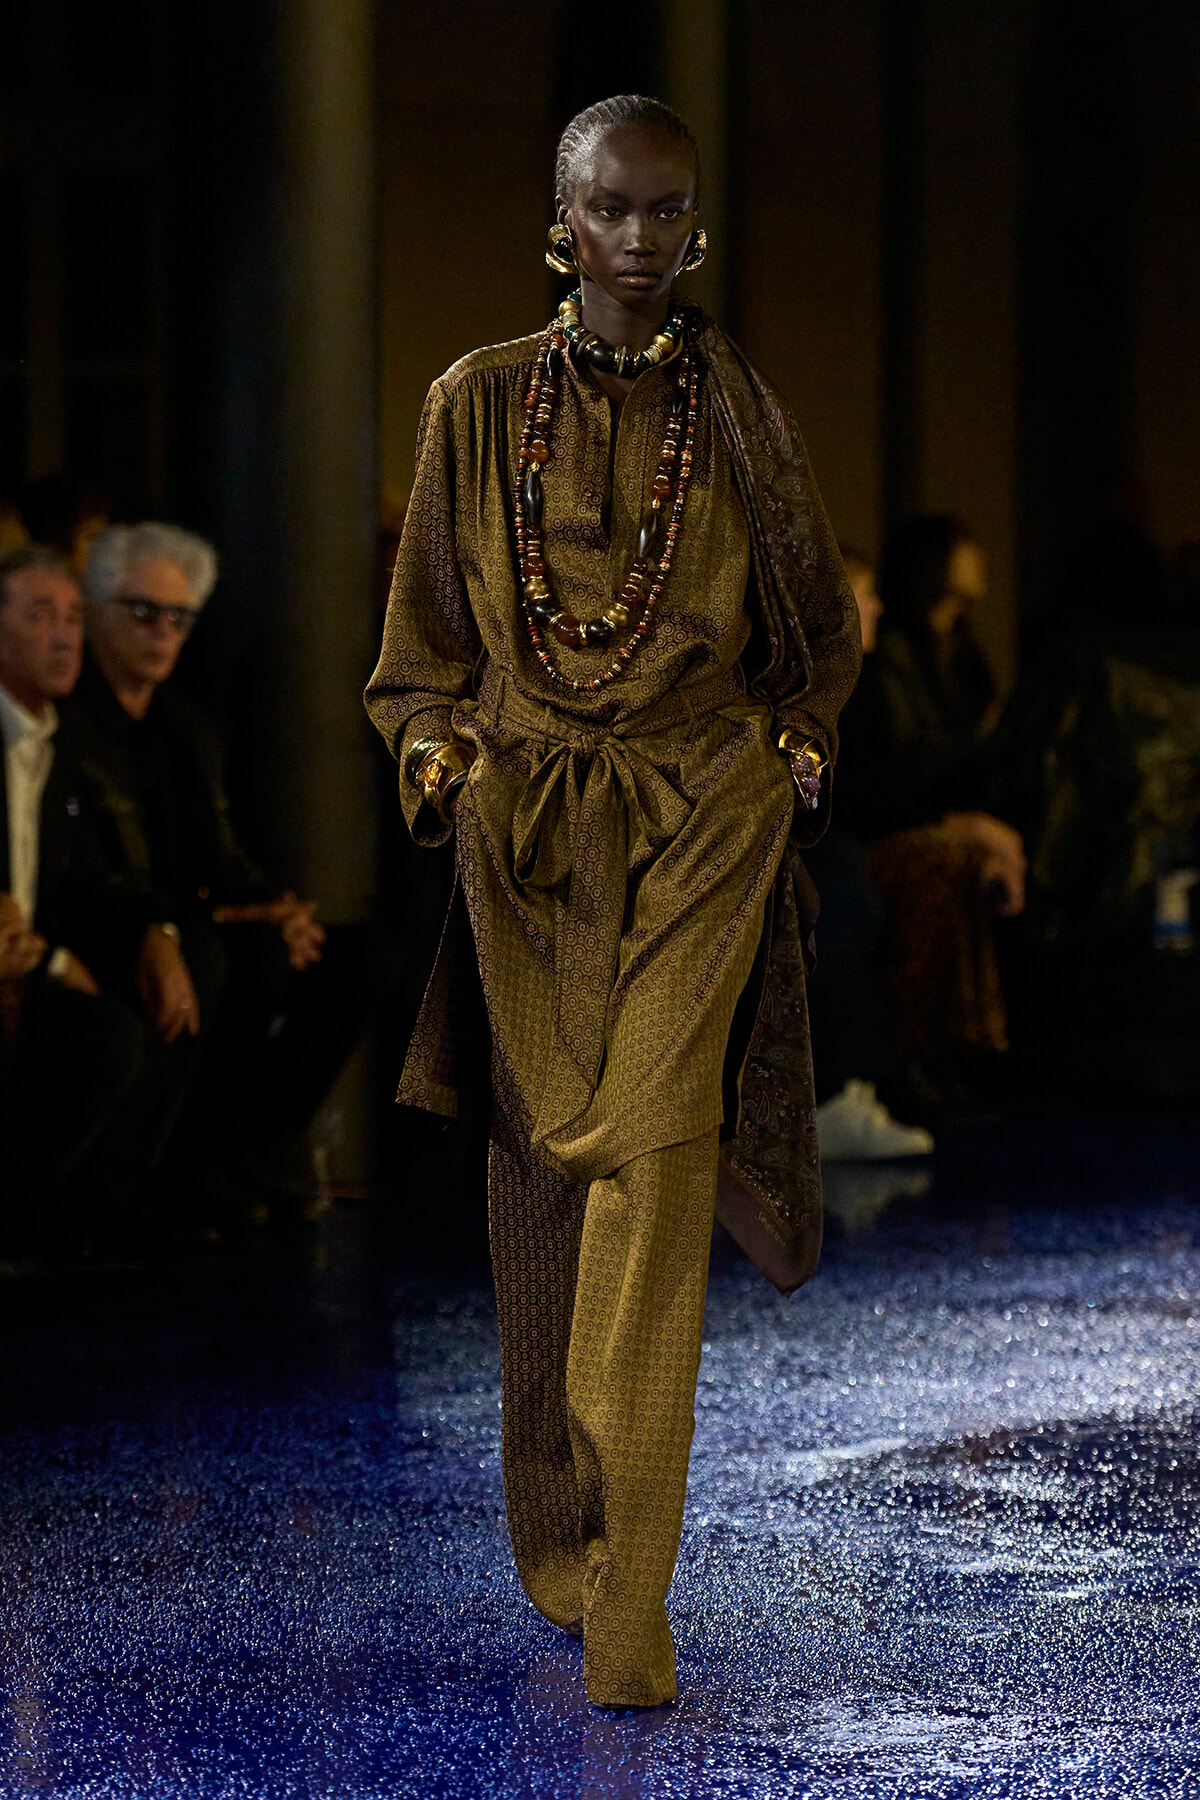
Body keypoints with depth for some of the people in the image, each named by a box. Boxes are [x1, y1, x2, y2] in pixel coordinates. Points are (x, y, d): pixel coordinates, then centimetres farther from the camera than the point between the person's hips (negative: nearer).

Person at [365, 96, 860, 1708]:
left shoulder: (740, 412, 5)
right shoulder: (481, 405, 5)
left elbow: (817, 621, 18)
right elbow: (426, 627, 13)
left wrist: (795, 746, 5)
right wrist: (438, 757, 0)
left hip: (701, 822, -2)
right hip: (525, 826, 2)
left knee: (656, 1165, -15)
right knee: (546, 1170, 6)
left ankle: (628, 1604, -18)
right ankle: (558, 1540, 21)